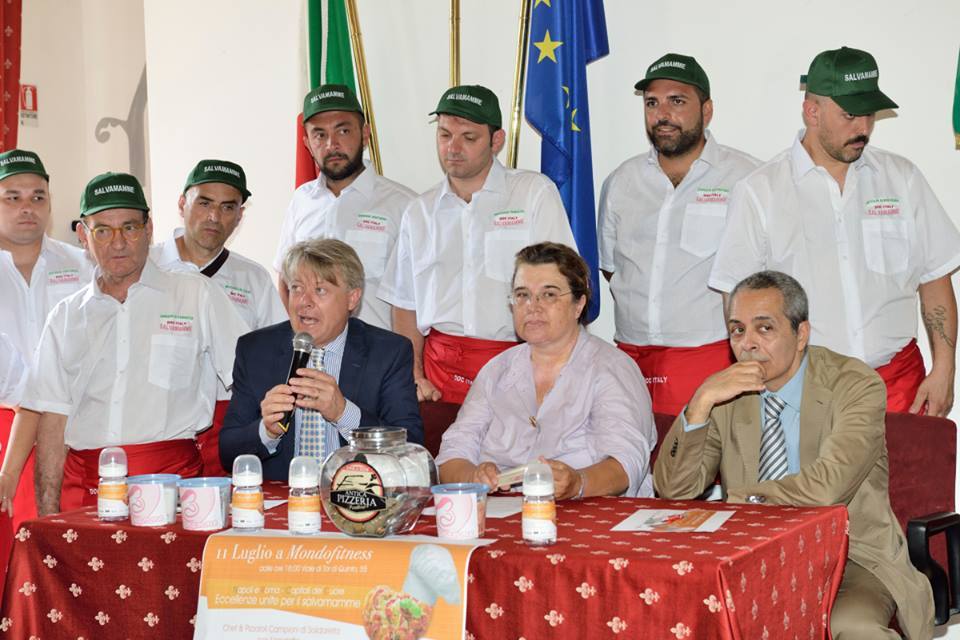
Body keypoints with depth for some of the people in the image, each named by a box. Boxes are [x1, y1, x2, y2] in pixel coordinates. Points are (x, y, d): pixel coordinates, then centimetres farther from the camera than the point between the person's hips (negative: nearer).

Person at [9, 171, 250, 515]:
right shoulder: (66, 316, 16)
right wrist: (48, 513, 4)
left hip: (170, 476, -2)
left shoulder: (197, 295, 8)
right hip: (84, 485, 2)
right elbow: (53, 419, 12)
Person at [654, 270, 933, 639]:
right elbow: (673, 490, -3)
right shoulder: (726, 394, 3)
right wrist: (701, 403, -16)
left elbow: (827, 488, -25)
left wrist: (742, 497, -10)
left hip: (853, 558, -3)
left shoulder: (856, 385, -10)